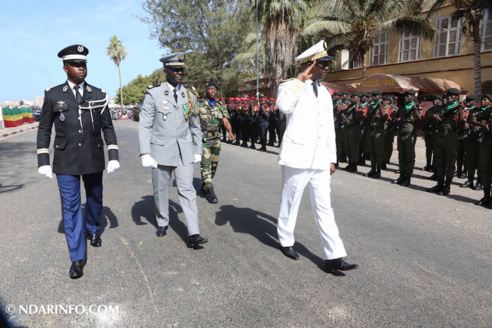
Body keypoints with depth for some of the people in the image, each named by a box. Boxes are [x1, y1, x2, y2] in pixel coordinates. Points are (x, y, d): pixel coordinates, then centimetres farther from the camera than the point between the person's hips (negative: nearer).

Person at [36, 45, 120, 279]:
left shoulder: (98, 95, 2)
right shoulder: (53, 95, 0)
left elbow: (108, 127, 4)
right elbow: (44, 129, 4)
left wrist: (113, 156, -4)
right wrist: (43, 161, -2)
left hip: (93, 158, 2)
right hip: (66, 161, -1)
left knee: (95, 198, 17)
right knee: (71, 206, -2)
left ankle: (93, 231, 45)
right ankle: (77, 257, 7)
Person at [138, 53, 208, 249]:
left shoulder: (190, 95, 6)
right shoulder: (154, 93, -4)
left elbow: (195, 125, 13)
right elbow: (144, 125, -6)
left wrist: (197, 150, 12)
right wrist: (145, 153, -13)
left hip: (184, 151, 1)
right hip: (160, 150, -1)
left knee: (187, 191, -5)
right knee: (161, 190, 12)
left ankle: (193, 235, -6)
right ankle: (163, 222, 34)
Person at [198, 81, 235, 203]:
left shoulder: (220, 106, 11)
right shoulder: (199, 104, 0)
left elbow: (225, 121, 2)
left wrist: (230, 132, -16)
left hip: (216, 139, 5)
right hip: (203, 138, -5)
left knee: (214, 164, 10)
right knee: (206, 163, -12)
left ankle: (204, 186, 27)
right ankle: (209, 190, -8)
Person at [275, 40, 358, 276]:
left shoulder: (325, 93, 15)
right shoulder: (290, 87, -4)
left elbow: (329, 128, 18)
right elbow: (284, 106, -29)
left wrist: (332, 158, 15)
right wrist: (301, 79, -21)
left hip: (319, 161, 6)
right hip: (297, 158, -5)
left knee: (324, 208, 5)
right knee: (290, 203, 10)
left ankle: (334, 258, 8)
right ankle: (286, 241, 32)